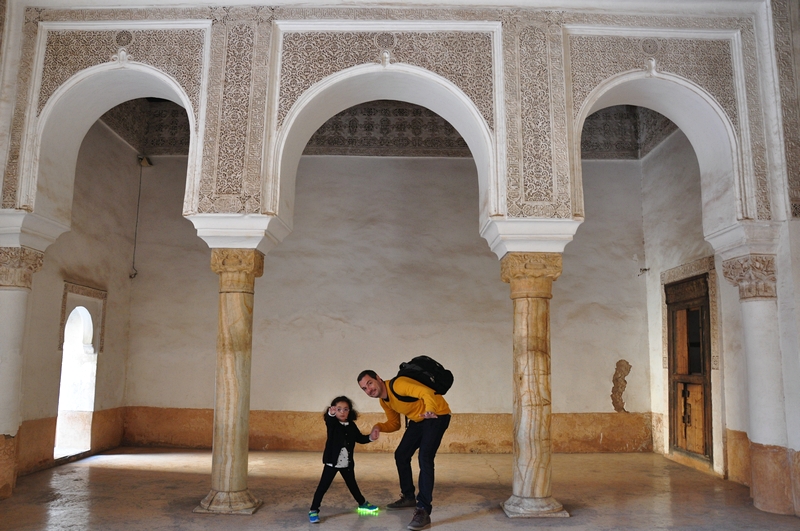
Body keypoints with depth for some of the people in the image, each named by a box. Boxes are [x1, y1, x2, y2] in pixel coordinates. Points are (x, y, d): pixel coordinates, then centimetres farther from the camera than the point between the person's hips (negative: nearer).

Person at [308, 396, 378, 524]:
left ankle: (363, 504, 39)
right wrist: (331, 413, -62)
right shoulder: (332, 423, -13)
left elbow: (360, 438, 9)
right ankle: (313, 510, 7)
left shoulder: (351, 425, 0)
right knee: (323, 487, -3)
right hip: (332, 462, -4)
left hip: (347, 463, 4)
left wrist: (370, 437, -11)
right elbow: (329, 420, -37)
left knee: (352, 485, 21)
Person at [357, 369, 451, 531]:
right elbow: (394, 424, 11)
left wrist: (430, 410, -61)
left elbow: (427, 392, -40)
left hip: (437, 415, -10)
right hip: (418, 420, 10)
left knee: (425, 459, -21)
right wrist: (378, 427, -10)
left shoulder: (398, 384, -28)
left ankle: (423, 511, -19)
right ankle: (408, 497, 32)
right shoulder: (384, 401, 2)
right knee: (401, 455, 14)